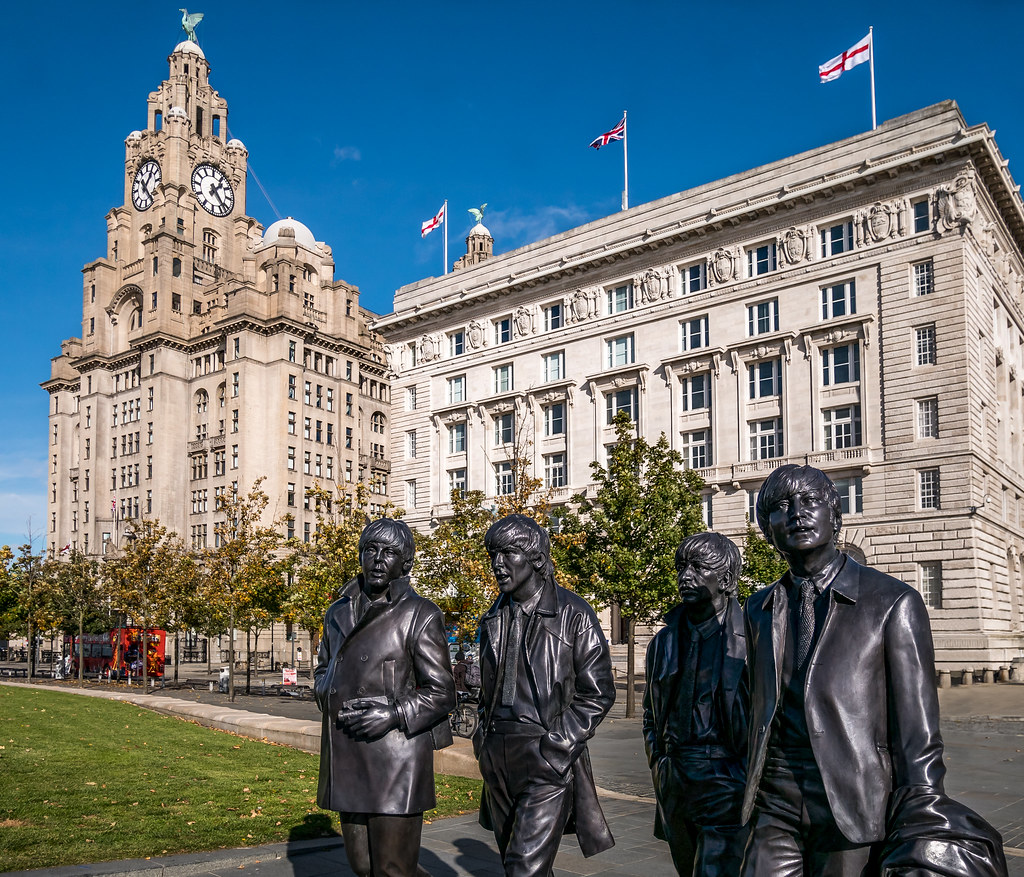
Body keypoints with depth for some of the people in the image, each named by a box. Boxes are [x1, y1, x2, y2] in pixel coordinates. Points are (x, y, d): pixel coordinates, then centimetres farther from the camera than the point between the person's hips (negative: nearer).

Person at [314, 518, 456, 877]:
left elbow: (441, 694, -6)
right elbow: (323, 669, 24)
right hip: (346, 761, 6)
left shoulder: (420, 615, -6)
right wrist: (332, 701, 3)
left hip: (396, 758, -6)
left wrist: (393, 715, -19)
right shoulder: (339, 612, 12)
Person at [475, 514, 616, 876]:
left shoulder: (573, 614, -7)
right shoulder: (494, 619, 12)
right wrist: (485, 738, 11)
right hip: (498, 760, 7)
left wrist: (556, 747, -14)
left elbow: (598, 693, -7)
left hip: (548, 759, -6)